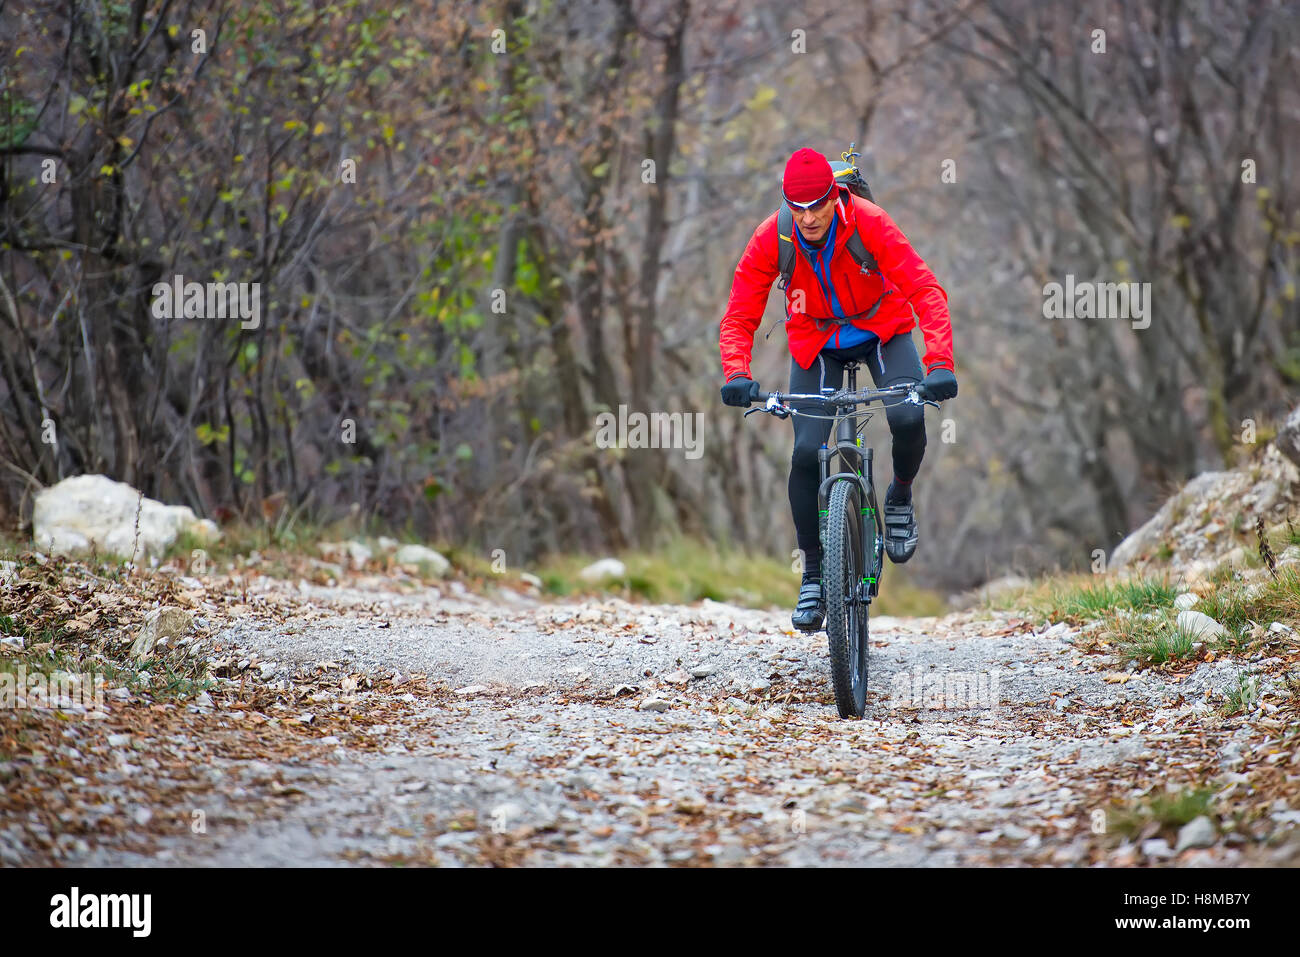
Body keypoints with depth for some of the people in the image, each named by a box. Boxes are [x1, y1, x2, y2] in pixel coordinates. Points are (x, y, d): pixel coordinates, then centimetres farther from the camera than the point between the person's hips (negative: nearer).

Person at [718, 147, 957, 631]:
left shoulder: (869, 222, -29)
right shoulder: (770, 240, -23)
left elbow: (925, 290, -33)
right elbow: (739, 316, -21)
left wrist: (939, 364, -46)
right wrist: (736, 374, -41)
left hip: (882, 331, -1)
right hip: (816, 344, 1)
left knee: (908, 419, -28)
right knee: (806, 452, -15)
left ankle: (900, 496, 6)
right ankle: (813, 573, 2)